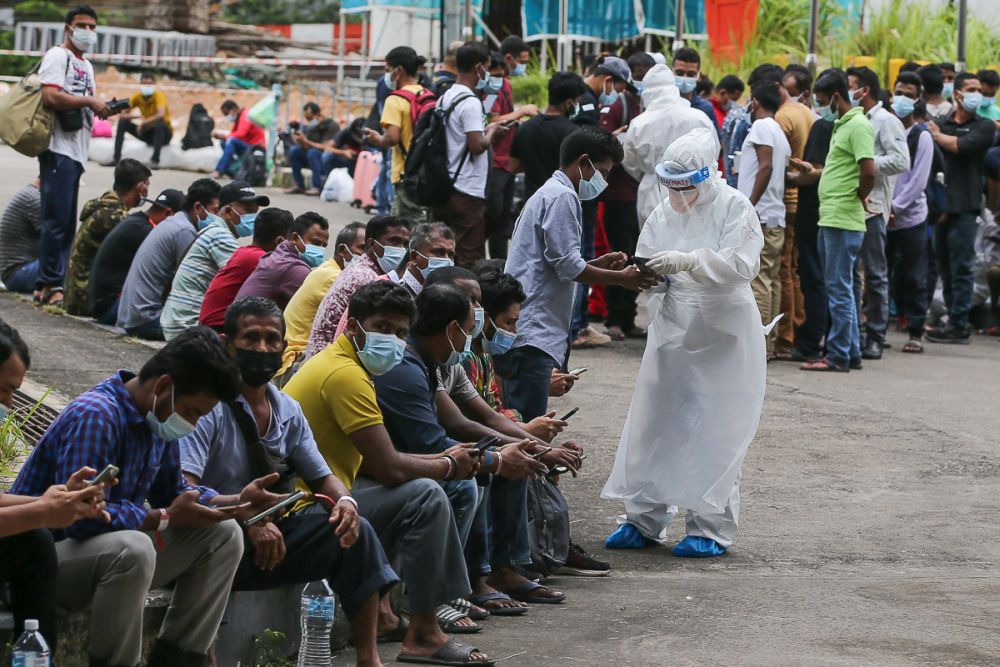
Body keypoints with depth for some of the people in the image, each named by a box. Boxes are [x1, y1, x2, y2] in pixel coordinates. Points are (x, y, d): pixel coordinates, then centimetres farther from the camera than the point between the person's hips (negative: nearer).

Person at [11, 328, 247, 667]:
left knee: (223, 535, 2)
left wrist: (233, 502, -3)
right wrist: (165, 518, -25)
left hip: (114, 549, 9)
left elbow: (172, 493, 15)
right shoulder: (95, 416, -25)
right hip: (44, 556, -9)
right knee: (132, 548, -39)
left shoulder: (157, 418, 4)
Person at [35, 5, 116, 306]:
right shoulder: (57, 57, -6)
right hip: (59, 149, -10)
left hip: (76, 152, 10)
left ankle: (52, 284, 13)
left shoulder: (86, 65, 24)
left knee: (66, 224, 9)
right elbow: (50, 97, -20)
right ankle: (49, 285, -9)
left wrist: (101, 108, 12)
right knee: (57, 219, -11)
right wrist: (90, 102, -16)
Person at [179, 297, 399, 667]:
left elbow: (322, 478, 17)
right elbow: (183, 488, -23)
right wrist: (248, 519, -35)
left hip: (271, 532, 7)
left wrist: (345, 500, -8)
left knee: (355, 532, -8)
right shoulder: (209, 405, -13)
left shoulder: (288, 412, 10)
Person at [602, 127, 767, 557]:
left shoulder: (734, 208, -8)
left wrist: (686, 262, -29)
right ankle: (643, 519, 17)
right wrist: (642, 274, -14)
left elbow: (742, 263, -20)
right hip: (672, 330, 5)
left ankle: (711, 527, 7)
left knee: (714, 432, -2)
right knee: (653, 424, 7)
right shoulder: (664, 214, 7)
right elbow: (646, 266, 10)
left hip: (723, 335, -5)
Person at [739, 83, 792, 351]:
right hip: (776, 216, 9)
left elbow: (766, 166, -18)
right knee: (771, 279, 9)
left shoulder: (761, 127, -7)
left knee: (757, 278, -10)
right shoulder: (780, 133, 18)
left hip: (759, 215, -9)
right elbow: (782, 172, 17)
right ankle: (769, 342, 10)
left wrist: (750, 205, -18)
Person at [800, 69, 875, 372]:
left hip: (843, 220, -10)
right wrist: (814, 172, 16)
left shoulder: (858, 125, -13)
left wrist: (858, 197, -8)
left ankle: (838, 355, -2)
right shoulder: (840, 125, 18)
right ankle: (851, 352, 19)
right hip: (830, 219, 10)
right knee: (840, 289, 13)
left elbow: (868, 171, -22)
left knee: (839, 289, -6)